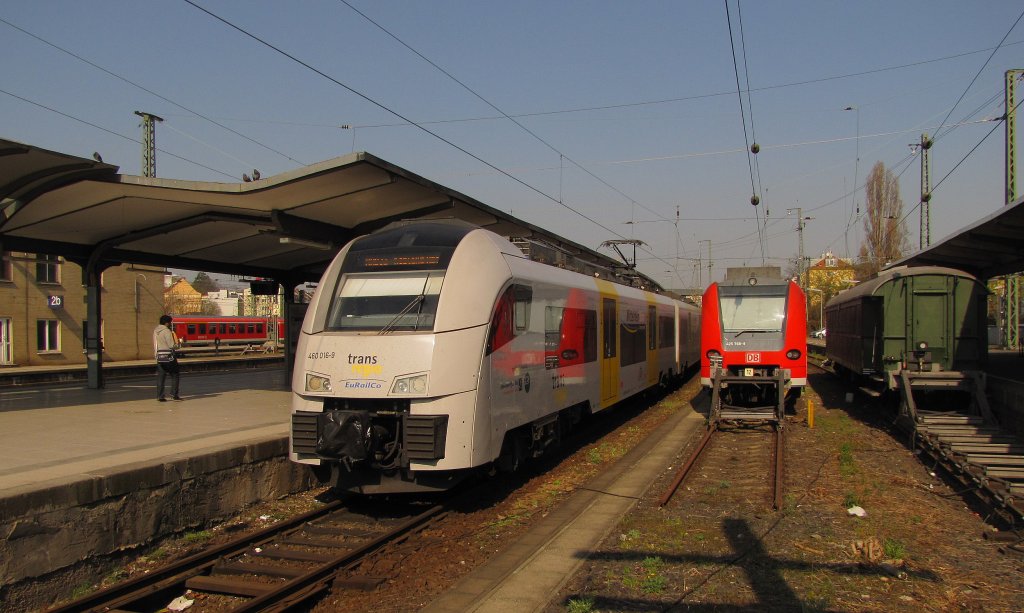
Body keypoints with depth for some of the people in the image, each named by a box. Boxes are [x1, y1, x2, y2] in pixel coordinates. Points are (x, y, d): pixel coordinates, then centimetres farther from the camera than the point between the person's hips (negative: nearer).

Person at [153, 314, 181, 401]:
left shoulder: (156, 331, 12)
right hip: (168, 357, -7)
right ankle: (174, 394, 2)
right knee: (175, 375, 6)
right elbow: (172, 345, -15)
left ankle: (160, 396, 5)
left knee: (160, 377, 7)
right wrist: (179, 344, 2)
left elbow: (156, 345, 16)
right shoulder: (167, 331, -13)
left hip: (159, 357, 7)